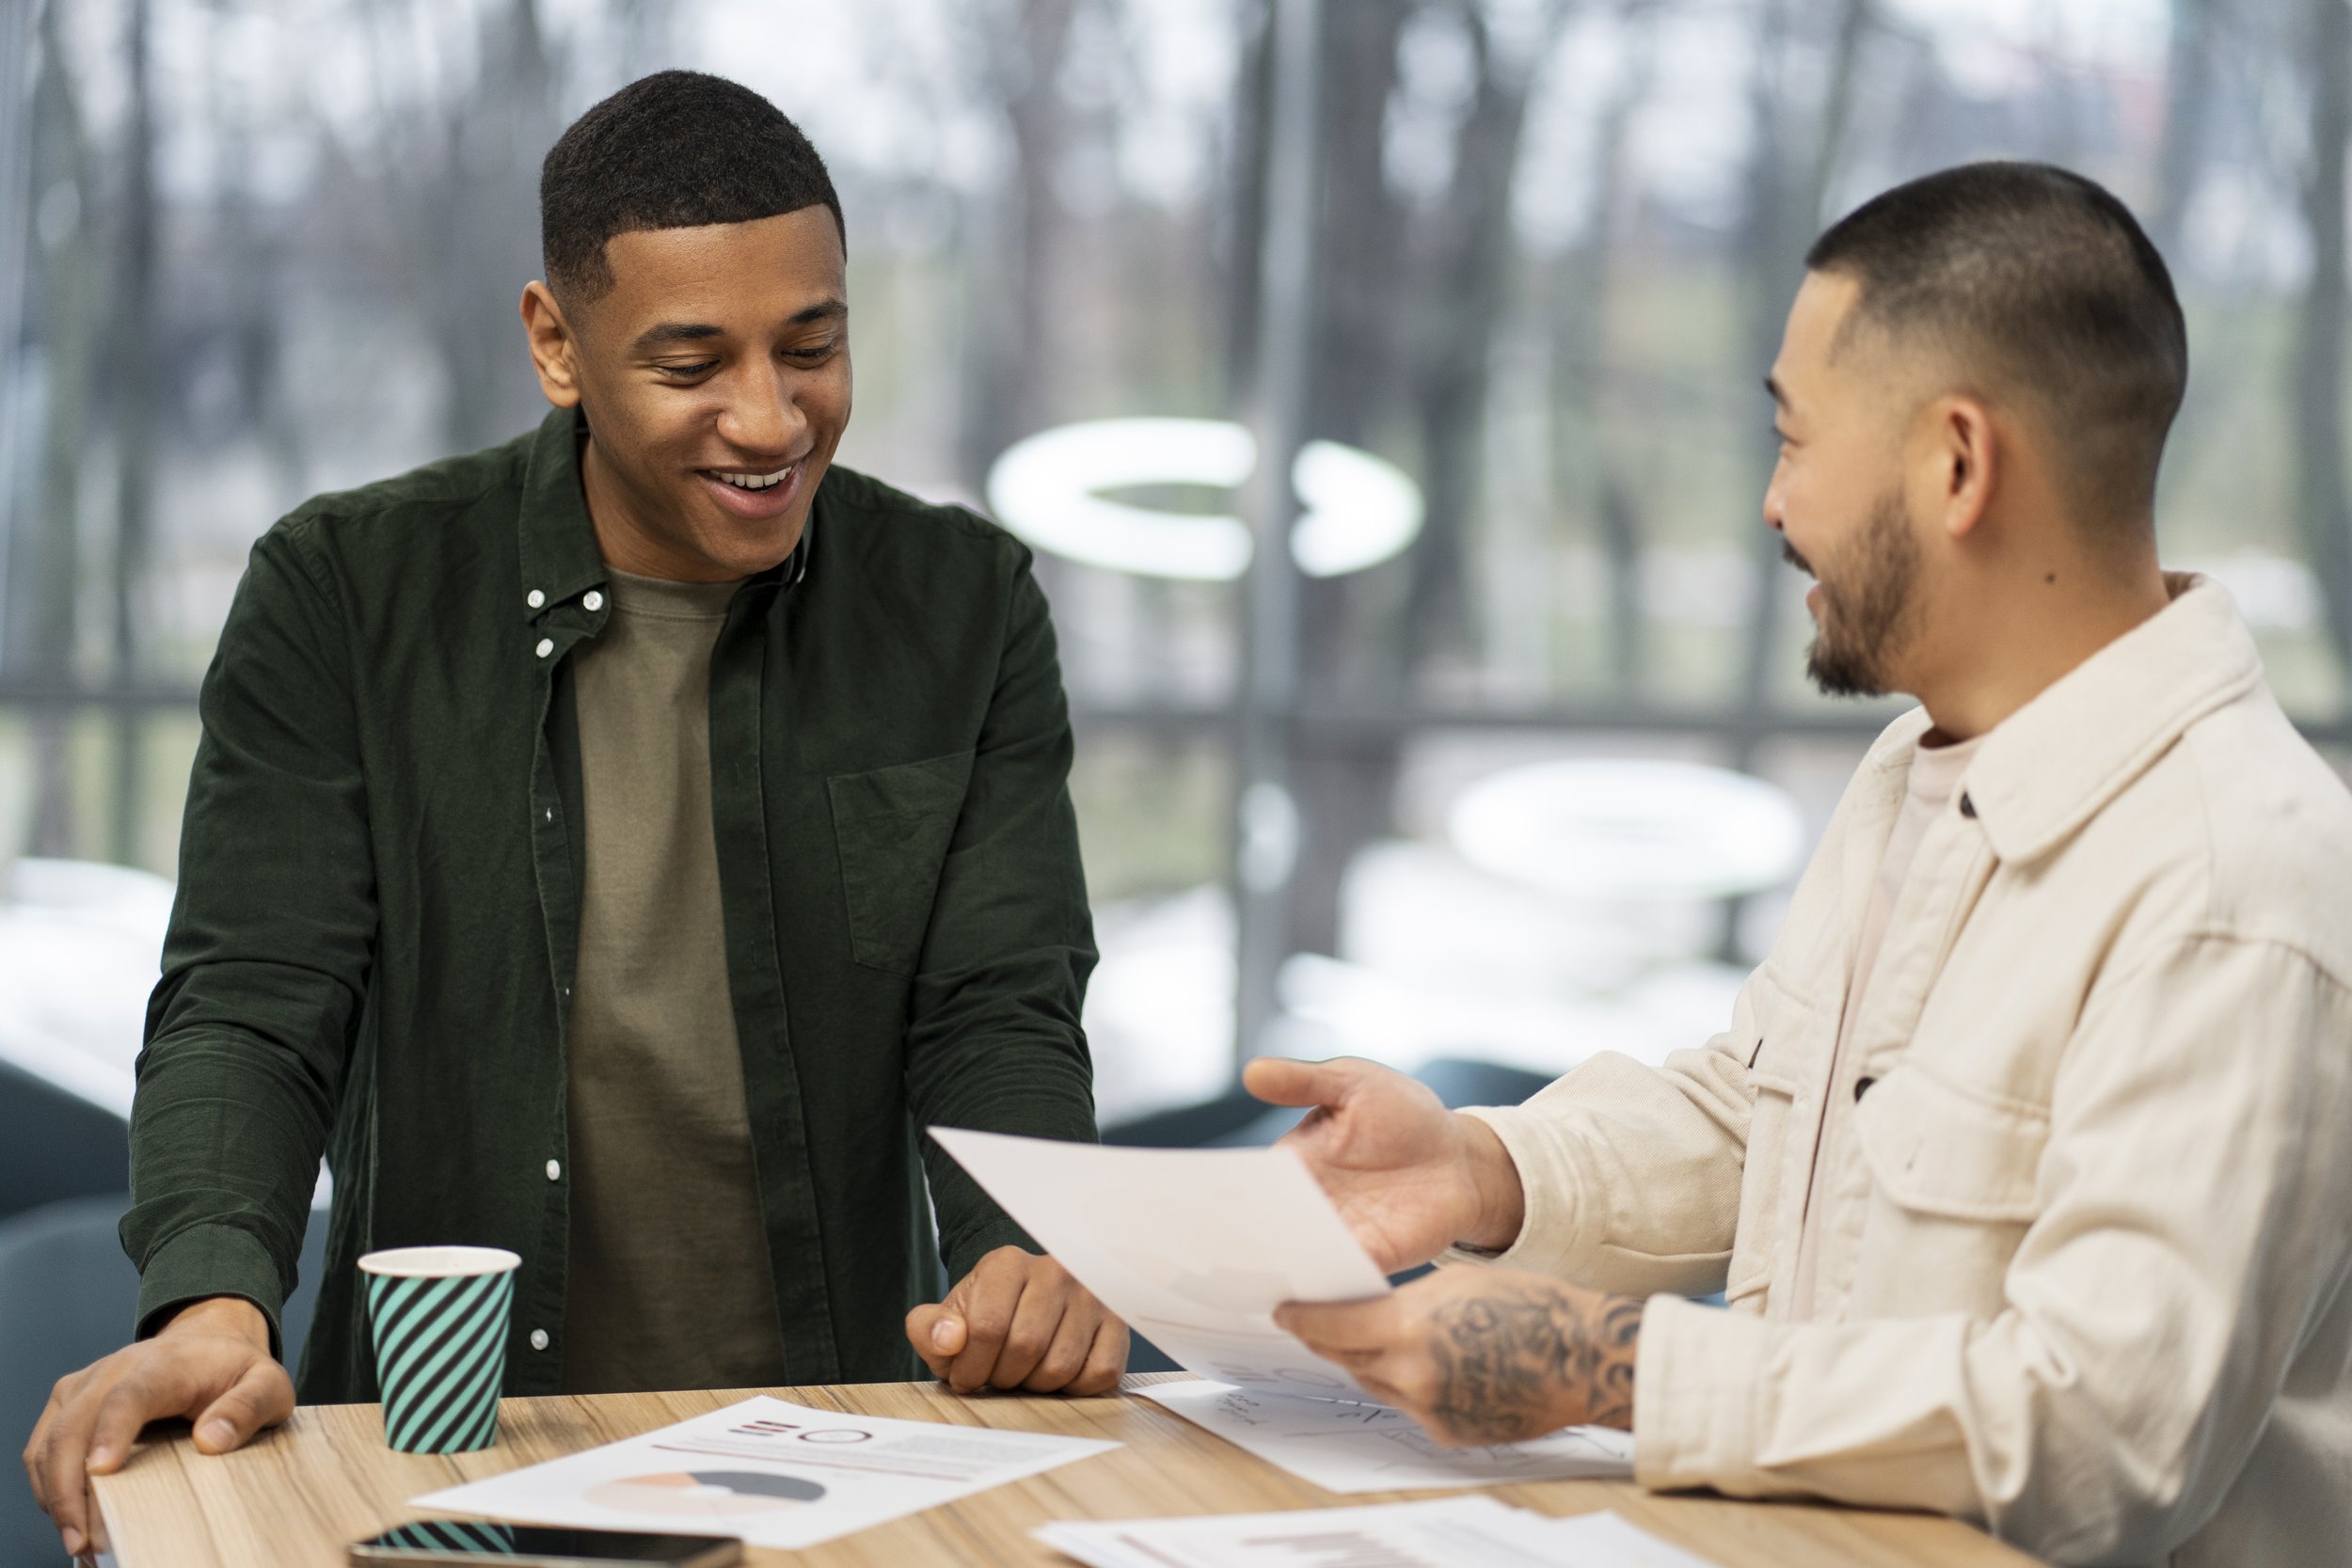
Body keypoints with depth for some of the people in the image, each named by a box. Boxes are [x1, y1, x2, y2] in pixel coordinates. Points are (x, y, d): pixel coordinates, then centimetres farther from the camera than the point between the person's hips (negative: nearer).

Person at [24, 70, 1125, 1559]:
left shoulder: (966, 608, 4)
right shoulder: (347, 595, -1)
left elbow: (1002, 1015, -1)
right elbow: (256, 1006, -6)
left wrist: (1028, 1265, -23)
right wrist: (213, 1307, -27)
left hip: (841, 1441, 2)